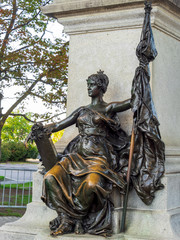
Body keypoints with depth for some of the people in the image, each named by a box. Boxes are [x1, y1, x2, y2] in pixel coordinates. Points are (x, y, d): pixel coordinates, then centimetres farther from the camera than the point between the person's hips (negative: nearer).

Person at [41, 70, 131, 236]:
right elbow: (59, 125, 18)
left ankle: (77, 219, -12)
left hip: (98, 156, -5)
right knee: (51, 177, -21)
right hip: (78, 155, 5)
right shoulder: (82, 110, 20)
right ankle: (66, 219, -17)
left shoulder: (109, 108, 6)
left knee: (91, 184, -36)